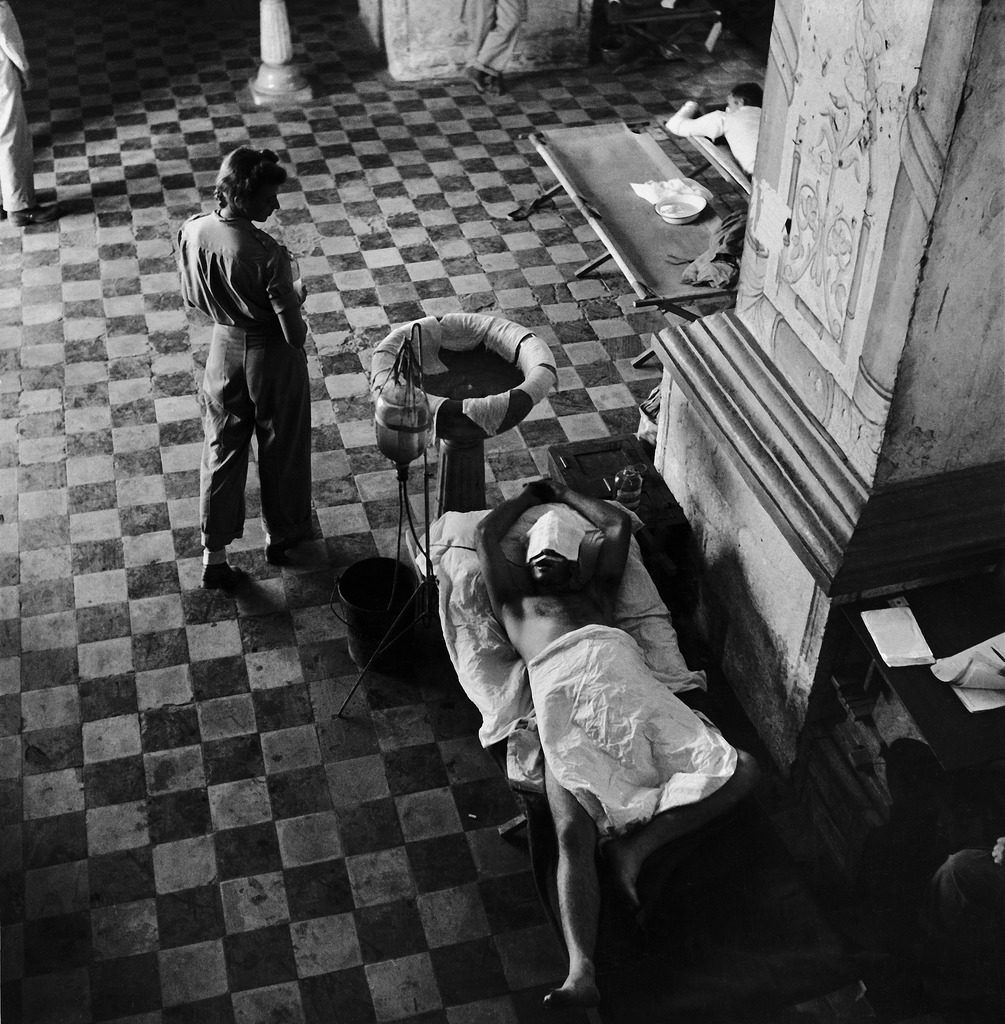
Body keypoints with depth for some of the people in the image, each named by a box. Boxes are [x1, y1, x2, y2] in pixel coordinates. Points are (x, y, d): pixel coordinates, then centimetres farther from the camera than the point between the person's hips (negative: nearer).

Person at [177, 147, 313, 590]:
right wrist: (295, 295, -4)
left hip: (224, 347, 5)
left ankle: (214, 554, 22)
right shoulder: (268, 255, -30)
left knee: (221, 449, 18)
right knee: (281, 448, 19)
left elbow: (193, 298, 2)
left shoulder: (192, 231, -13)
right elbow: (295, 333, -23)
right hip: (271, 356, -4)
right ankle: (282, 533, 41)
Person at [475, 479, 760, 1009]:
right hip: (562, 686, -3)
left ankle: (634, 845, -23)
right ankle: (581, 970, -34)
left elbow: (617, 523, 44)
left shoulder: (597, 590, 41)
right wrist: (531, 496, 52)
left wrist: (564, 493, 57)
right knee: (573, 835, -24)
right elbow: (486, 534, 36)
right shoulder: (515, 598, 38)